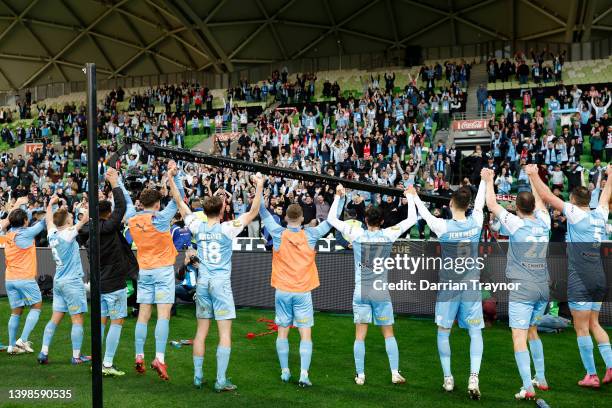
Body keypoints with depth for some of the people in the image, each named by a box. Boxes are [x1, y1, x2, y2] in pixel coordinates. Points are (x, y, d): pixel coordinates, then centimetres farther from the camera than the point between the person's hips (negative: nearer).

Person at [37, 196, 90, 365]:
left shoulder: (52, 234, 5)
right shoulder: (68, 234, -14)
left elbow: (48, 220, 24)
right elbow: (85, 218, -18)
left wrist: (51, 203, 36)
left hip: (58, 281, 7)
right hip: (72, 281, -7)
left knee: (55, 318, 11)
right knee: (77, 319, 0)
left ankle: (44, 353, 9)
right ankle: (76, 356, 4)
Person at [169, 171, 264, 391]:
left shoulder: (198, 227, 0)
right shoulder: (227, 228, -10)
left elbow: (181, 204, 10)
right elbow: (253, 212, -11)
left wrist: (171, 179, 13)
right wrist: (260, 187, -10)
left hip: (202, 283, 5)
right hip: (221, 284, -5)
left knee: (201, 332, 11)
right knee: (225, 333, -1)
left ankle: (198, 376, 17)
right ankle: (221, 380, -2)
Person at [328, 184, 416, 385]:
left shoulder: (357, 234, -6)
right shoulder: (388, 235, -4)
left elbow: (331, 219, 1)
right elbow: (412, 219, 8)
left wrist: (338, 196, 10)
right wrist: (410, 196, 18)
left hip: (361, 292, 0)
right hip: (382, 293, 1)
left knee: (360, 335, 4)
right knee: (388, 334, 9)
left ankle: (360, 375, 7)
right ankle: (395, 373, 8)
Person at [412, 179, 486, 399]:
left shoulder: (443, 226, -13)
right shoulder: (476, 222, -6)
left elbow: (424, 213, 3)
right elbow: (480, 202, 12)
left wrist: (414, 195, 21)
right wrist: (484, 180, 29)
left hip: (448, 287, -1)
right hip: (472, 286, 2)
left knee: (443, 332, 13)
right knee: (475, 333, 3)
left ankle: (448, 378, 17)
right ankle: (473, 377, -12)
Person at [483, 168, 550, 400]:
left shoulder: (515, 224, -9)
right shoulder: (544, 223, 4)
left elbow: (492, 205, 1)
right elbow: (540, 202, 24)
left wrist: (489, 181, 14)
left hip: (522, 288, -6)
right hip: (543, 287, 6)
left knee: (519, 337, -6)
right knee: (532, 332, 23)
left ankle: (528, 388, -12)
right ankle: (541, 379, 29)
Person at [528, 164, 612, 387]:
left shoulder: (575, 213, -8)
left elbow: (546, 196, -8)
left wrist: (534, 174, 2)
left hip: (580, 280, -7)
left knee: (582, 329, 0)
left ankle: (591, 375, 4)